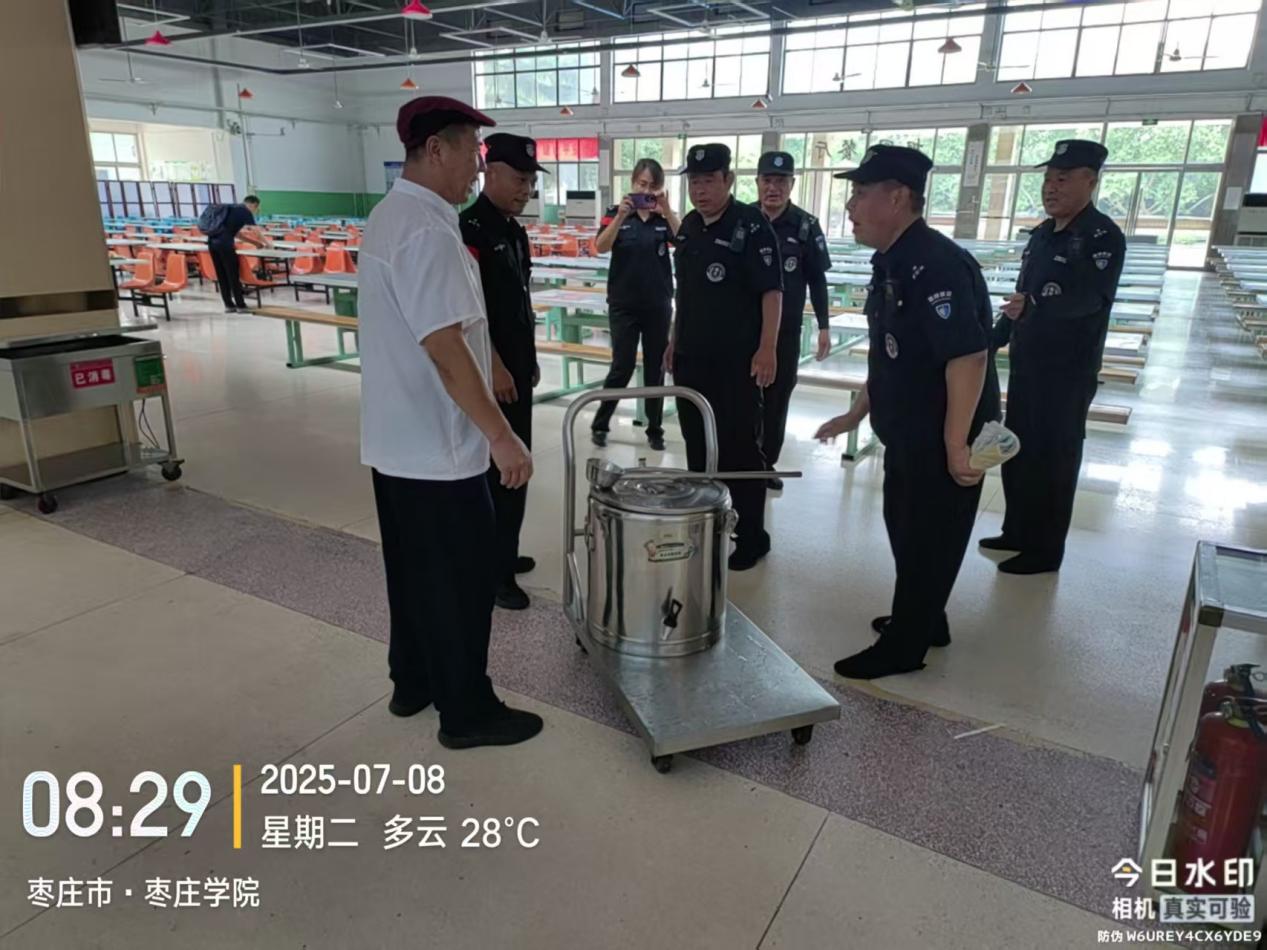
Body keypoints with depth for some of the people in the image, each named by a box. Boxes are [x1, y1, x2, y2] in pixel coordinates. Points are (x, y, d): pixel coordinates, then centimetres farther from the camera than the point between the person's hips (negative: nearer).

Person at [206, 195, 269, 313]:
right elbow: (254, 231, -6)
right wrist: (266, 242, 10)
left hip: (213, 241, 8)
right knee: (233, 275, 0)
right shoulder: (246, 212, 2)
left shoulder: (233, 209, 26)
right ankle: (241, 306, 4)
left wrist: (255, 242, 27)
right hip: (224, 243, -8)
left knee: (221, 276, 12)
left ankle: (229, 305, 18)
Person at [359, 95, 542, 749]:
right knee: (458, 584, 3)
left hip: (398, 441, 10)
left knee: (414, 571, 20)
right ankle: (467, 712, 18)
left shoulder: (392, 216, 12)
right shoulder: (427, 231, -21)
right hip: (436, 447, -10)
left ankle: (413, 683, 36)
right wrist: (501, 436, -23)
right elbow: (446, 349, -27)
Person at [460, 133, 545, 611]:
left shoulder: (514, 230, 13)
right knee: (496, 468, -3)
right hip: (491, 372, -9)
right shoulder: (470, 228, -15)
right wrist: (496, 367, -22)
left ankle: (502, 554, 30)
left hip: (516, 368, 9)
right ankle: (492, 570, 9)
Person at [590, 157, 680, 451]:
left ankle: (655, 429, 19)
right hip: (623, 305, -2)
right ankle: (599, 424, 14)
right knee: (623, 366, -4)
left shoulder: (664, 217, 3)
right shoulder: (616, 213, -1)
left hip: (658, 305, 2)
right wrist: (622, 214, -29)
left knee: (656, 369, 7)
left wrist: (665, 209, -26)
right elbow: (601, 247, -18)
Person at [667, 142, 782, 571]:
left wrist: (767, 349, -21)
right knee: (697, 443, 14)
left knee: (740, 448, -1)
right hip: (691, 356, 7)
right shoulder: (689, 226, 12)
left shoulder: (751, 225, -10)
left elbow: (771, 291, -15)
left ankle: (751, 536, 10)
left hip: (735, 360, -7)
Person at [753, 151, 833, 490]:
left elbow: (816, 280, 2)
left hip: (786, 329, 0)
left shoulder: (806, 226, -2)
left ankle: (766, 464, 22)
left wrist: (823, 326, -1)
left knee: (777, 398, 9)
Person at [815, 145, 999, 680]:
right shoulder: (892, 263, 7)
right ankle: (922, 621, 40)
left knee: (928, 540, 5)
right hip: (907, 435, 10)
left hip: (942, 442, -10)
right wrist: (857, 414, 20)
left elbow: (968, 357, -29)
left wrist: (956, 445, -27)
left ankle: (903, 646, 21)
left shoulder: (936, 266, -24)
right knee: (905, 530, 21)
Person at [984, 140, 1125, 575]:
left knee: (1053, 459, 1)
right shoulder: (1042, 234, 11)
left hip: (1068, 371, -8)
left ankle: (1045, 549, 13)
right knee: (1018, 452, 15)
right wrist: (993, 340, 18)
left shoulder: (1102, 236, -14)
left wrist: (1034, 306, -46)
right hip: (1027, 364, 8)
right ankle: (1017, 532, 29)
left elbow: (1090, 297, -29)